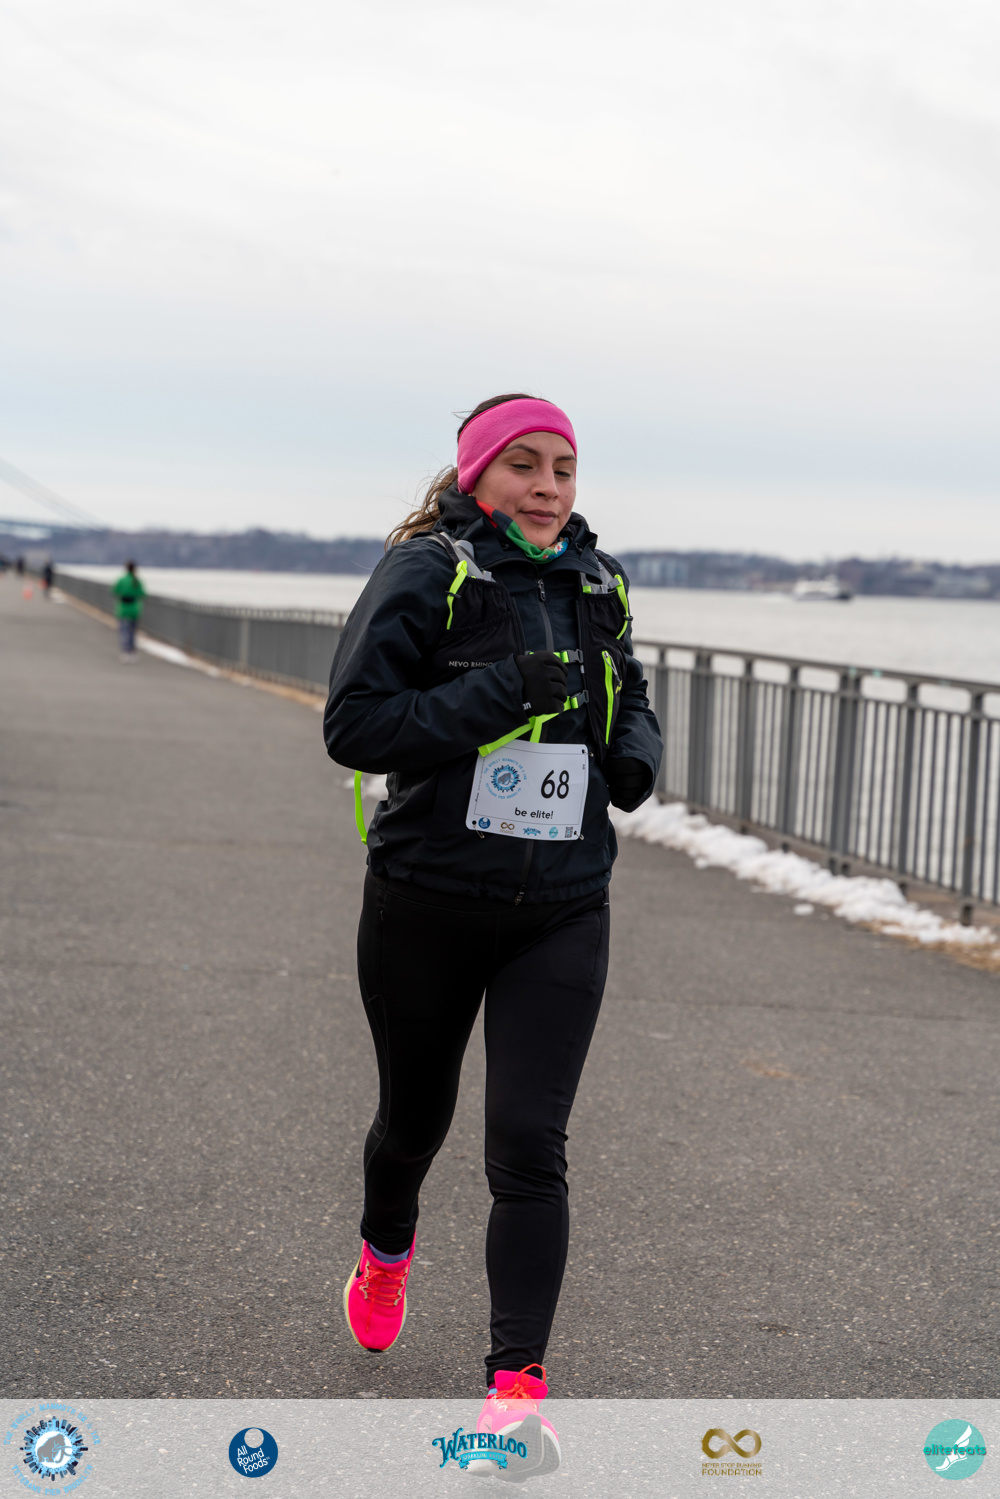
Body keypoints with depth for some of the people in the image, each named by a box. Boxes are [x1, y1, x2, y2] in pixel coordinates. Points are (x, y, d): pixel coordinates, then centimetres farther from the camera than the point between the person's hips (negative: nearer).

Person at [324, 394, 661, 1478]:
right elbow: (354, 724, -18)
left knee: (529, 1144, -9)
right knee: (415, 1114, 17)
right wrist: (499, 697, -24)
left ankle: (516, 1385, -5)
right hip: (426, 902, -2)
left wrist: (636, 753, 0)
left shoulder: (598, 584, 7)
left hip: (564, 910, 2)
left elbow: (628, 695, 23)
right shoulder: (426, 573, -10)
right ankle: (385, 1250, 50)